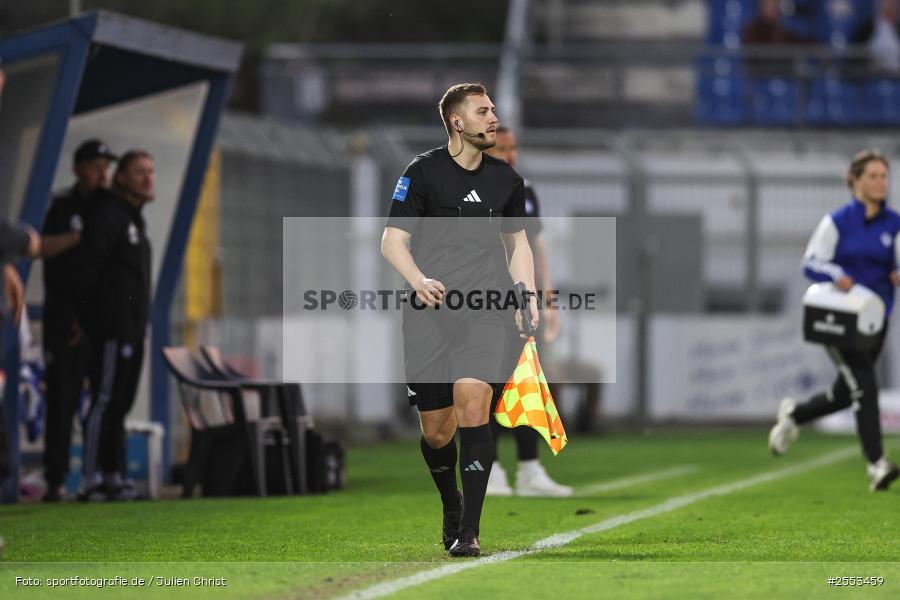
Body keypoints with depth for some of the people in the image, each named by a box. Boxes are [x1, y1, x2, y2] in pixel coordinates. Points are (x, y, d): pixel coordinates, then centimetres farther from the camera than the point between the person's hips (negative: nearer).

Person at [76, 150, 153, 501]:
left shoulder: (135, 221, 21)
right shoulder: (108, 217, -10)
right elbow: (90, 268, -15)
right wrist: (83, 317, -15)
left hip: (133, 330, 10)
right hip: (113, 328, -10)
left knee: (119, 404, 10)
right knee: (105, 402, -11)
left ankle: (112, 477, 13)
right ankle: (92, 480, -11)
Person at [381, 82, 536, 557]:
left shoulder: (506, 179, 11)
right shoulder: (423, 172, -2)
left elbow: (517, 241, 24)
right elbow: (392, 240, -3)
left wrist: (527, 293, 8)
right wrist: (419, 281, -22)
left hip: (482, 311, 2)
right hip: (428, 314, -1)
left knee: (473, 406, -19)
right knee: (437, 432, 2)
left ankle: (468, 533, -18)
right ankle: (451, 507, 32)